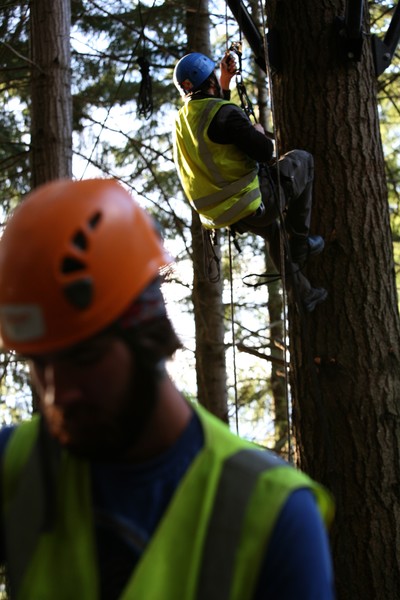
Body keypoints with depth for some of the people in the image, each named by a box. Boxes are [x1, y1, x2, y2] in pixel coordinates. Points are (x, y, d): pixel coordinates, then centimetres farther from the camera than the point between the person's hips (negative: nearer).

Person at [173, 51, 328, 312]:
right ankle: (300, 241, 17)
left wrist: (225, 82, 29)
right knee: (302, 159, 15)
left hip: (221, 216, 8)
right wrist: (259, 132, 1)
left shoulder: (182, 119, 8)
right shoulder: (224, 112, -19)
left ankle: (303, 292, 44)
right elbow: (264, 152, -21)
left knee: (271, 227, 39)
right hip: (252, 205, -8)